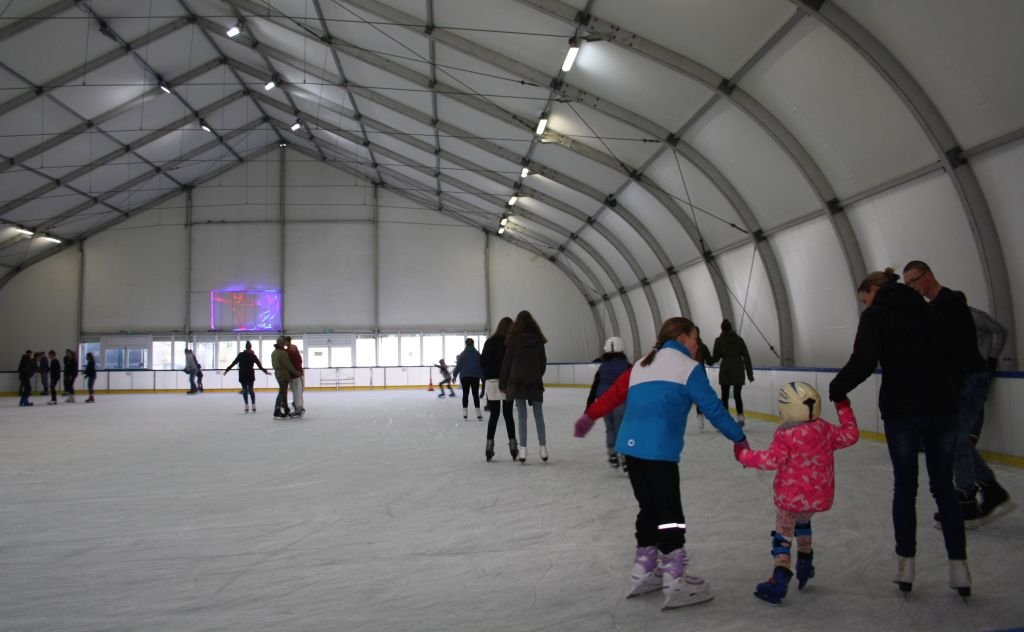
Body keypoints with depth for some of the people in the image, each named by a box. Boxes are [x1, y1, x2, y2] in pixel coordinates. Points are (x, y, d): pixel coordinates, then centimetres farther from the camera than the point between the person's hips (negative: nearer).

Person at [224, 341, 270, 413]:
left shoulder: (241, 355, -1)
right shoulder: (253, 355, -1)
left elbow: (233, 363, -1)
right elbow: (259, 365, -1)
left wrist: (227, 370, 6)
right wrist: (265, 371, 7)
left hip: (242, 375, 0)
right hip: (250, 375, 0)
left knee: (245, 390, 4)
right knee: (251, 389, 9)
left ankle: (246, 405, -2)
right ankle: (253, 405, 3)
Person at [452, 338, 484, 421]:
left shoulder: (462, 354, -2)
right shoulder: (477, 354, 0)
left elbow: (458, 365, -3)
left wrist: (455, 375, 5)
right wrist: (483, 376, 7)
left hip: (464, 376, 0)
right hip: (475, 376, 0)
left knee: (465, 394, 8)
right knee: (475, 394, 3)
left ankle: (465, 414, 6)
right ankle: (478, 414, -4)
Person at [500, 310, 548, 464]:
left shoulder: (513, 340, -5)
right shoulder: (538, 340, 1)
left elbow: (506, 363, -2)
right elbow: (543, 362, 6)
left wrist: (503, 383, 5)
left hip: (517, 382, -1)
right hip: (535, 383, 1)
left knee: (522, 416, 1)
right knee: (538, 416, 9)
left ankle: (523, 451, -4)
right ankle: (543, 449, 9)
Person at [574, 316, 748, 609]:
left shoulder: (642, 364, 21)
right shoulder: (688, 367, 3)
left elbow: (614, 393, 23)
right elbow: (713, 408, 0)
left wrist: (590, 416, 34)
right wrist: (739, 438, 9)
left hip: (631, 445, 7)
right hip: (659, 450, -7)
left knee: (649, 508, 18)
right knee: (670, 513, 1)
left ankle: (643, 573, 27)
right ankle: (675, 583, 6)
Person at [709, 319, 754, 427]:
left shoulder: (719, 340, -3)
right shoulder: (738, 339, 5)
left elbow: (716, 358, -2)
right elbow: (746, 357, 3)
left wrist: (708, 359, 20)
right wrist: (750, 372, 7)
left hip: (726, 371, -3)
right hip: (738, 370, 3)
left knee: (724, 396, 3)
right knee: (737, 394, 14)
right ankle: (740, 416, 4)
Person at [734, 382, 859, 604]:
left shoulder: (785, 435, -17)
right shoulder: (825, 430, 0)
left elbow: (772, 459, -22)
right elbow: (850, 434, 15)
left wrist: (744, 455, -11)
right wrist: (843, 408, 25)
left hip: (791, 497, -6)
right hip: (820, 496, 6)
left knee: (783, 533, 2)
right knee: (802, 521, 31)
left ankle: (780, 579, -7)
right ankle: (805, 565, 41)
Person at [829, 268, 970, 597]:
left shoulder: (876, 315, -2)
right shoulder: (929, 311, 13)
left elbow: (863, 361, -16)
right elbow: (951, 358, 13)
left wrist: (837, 388, -3)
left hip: (901, 412, -4)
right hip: (942, 409, 4)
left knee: (905, 487, 8)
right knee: (944, 487, 11)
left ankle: (906, 565, 14)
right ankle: (959, 568, 12)